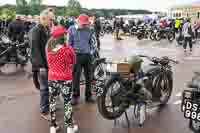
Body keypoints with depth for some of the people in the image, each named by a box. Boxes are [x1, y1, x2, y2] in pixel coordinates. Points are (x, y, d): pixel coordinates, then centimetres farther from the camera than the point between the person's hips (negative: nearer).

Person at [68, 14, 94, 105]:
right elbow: (69, 43, -2)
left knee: (88, 77, 10)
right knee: (76, 77, 1)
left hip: (87, 56, 4)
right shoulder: (72, 29, -3)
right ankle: (75, 96, 15)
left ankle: (88, 96, 23)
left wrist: (91, 51, 9)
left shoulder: (88, 30, 7)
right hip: (77, 55, -3)